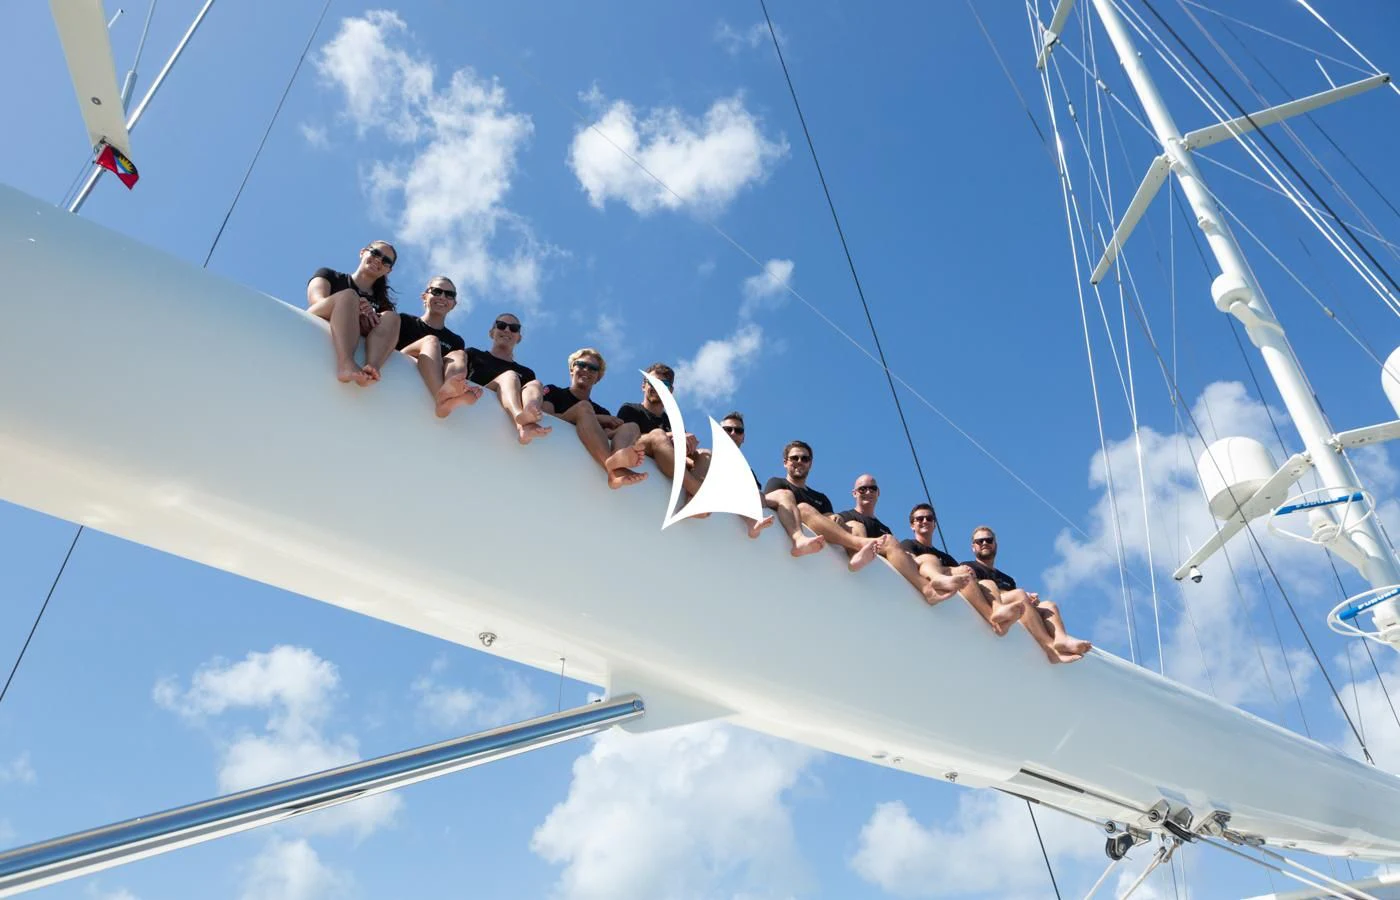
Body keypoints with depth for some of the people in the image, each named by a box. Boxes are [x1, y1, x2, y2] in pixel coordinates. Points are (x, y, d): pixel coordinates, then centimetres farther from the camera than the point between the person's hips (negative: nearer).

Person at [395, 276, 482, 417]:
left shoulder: (456, 341, 23)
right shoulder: (405, 321, 18)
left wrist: (465, 388, -15)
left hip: (429, 390, 2)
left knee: (458, 355, -18)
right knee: (431, 341, -20)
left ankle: (450, 395, -56)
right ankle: (442, 399, -54)